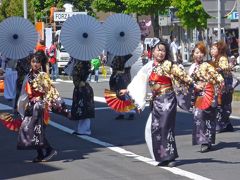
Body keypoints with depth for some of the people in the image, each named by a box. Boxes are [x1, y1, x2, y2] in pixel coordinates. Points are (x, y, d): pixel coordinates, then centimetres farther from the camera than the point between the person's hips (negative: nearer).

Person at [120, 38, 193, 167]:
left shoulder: (168, 65, -5)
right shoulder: (149, 67, 10)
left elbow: (182, 75, -14)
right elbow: (138, 80, 20)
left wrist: (192, 84, -25)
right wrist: (127, 90, 24)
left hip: (167, 100, -6)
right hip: (156, 101, 6)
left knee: (165, 127, -10)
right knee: (153, 128, 1)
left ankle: (170, 157, -4)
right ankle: (163, 156, 9)